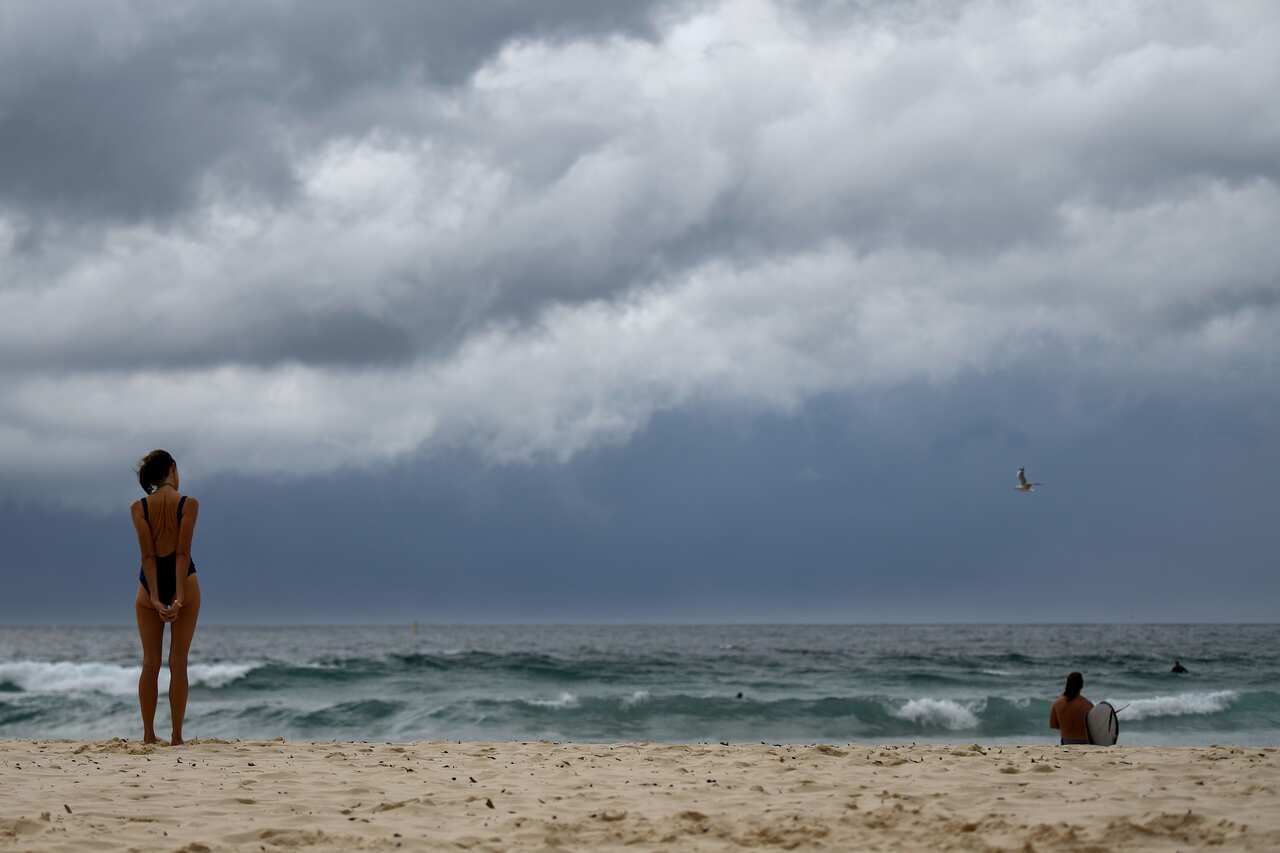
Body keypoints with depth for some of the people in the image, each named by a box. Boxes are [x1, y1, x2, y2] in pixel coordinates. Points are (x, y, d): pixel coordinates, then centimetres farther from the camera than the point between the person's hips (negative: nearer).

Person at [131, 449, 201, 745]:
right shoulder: (189, 504, -7)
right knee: (178, 663, 3)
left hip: (149, 585, 2)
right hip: (183, 581, -2)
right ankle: (176, 736, 2)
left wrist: (155, 598, -12)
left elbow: (147, 554, -8)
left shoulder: (139, 507, -2)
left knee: (150, 663, 8)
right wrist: (179, 597, -18)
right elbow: (183, 552, -14)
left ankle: (149, 734, 7)